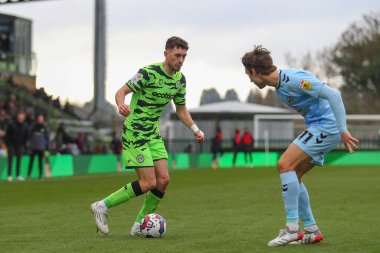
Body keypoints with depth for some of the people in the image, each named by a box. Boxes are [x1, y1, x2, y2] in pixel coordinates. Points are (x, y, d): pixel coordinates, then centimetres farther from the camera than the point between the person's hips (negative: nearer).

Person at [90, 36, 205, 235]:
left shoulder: (180, 79, 5)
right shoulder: (149, 73, -18)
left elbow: (181, 109, 17)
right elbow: (121, 92, -16)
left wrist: (195, 129, 5)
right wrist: (121, 105, -38)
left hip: (153, 133, 8)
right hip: (134, 132, -8)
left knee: (163, 180, -1)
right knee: (149, 183, -13)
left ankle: (140, 225, 15)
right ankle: (102, 206, 1)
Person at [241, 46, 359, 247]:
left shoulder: (292, 79, -19)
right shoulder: (280, 86, 14)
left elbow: (333, 94, -22)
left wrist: (343, 130, -23)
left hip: (325, 126, -10)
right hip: (319, 128, 10)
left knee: (285, 165, -17)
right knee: (292, 175, 9)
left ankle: (292, 228, -15)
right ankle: (311, 230, 12)